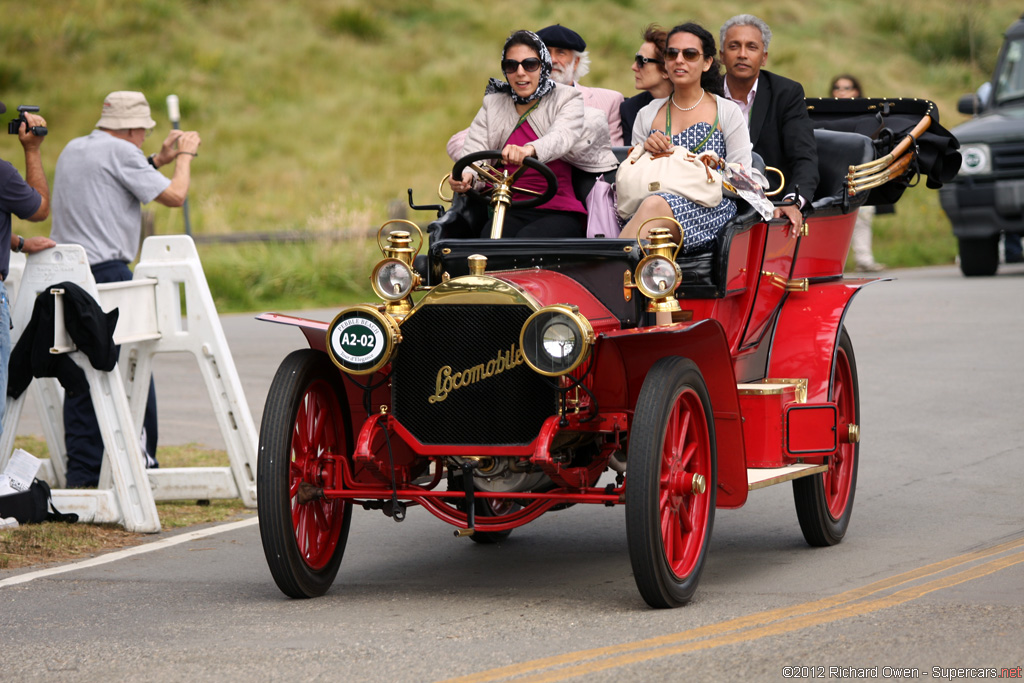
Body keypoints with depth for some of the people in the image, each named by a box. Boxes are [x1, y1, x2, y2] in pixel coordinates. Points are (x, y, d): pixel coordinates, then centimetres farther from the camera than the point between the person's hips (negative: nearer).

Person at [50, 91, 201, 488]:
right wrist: (184, 157, 9)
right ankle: (141, 464, 4)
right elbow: (174, 195, -7)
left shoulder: (73, 150, 17)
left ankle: (82, 471, 5)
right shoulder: (120, 151, -8)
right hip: (106, 272, -8)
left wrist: (158, 160, 29)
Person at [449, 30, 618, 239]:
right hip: (510, 212, 2)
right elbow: (475, 152, 3)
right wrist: (466, 176, -23)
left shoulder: (568, 100, 6)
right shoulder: (492, 105, 17)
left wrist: (529, 150, -41)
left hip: (559, 213, -2)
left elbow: (561, 138, -16)